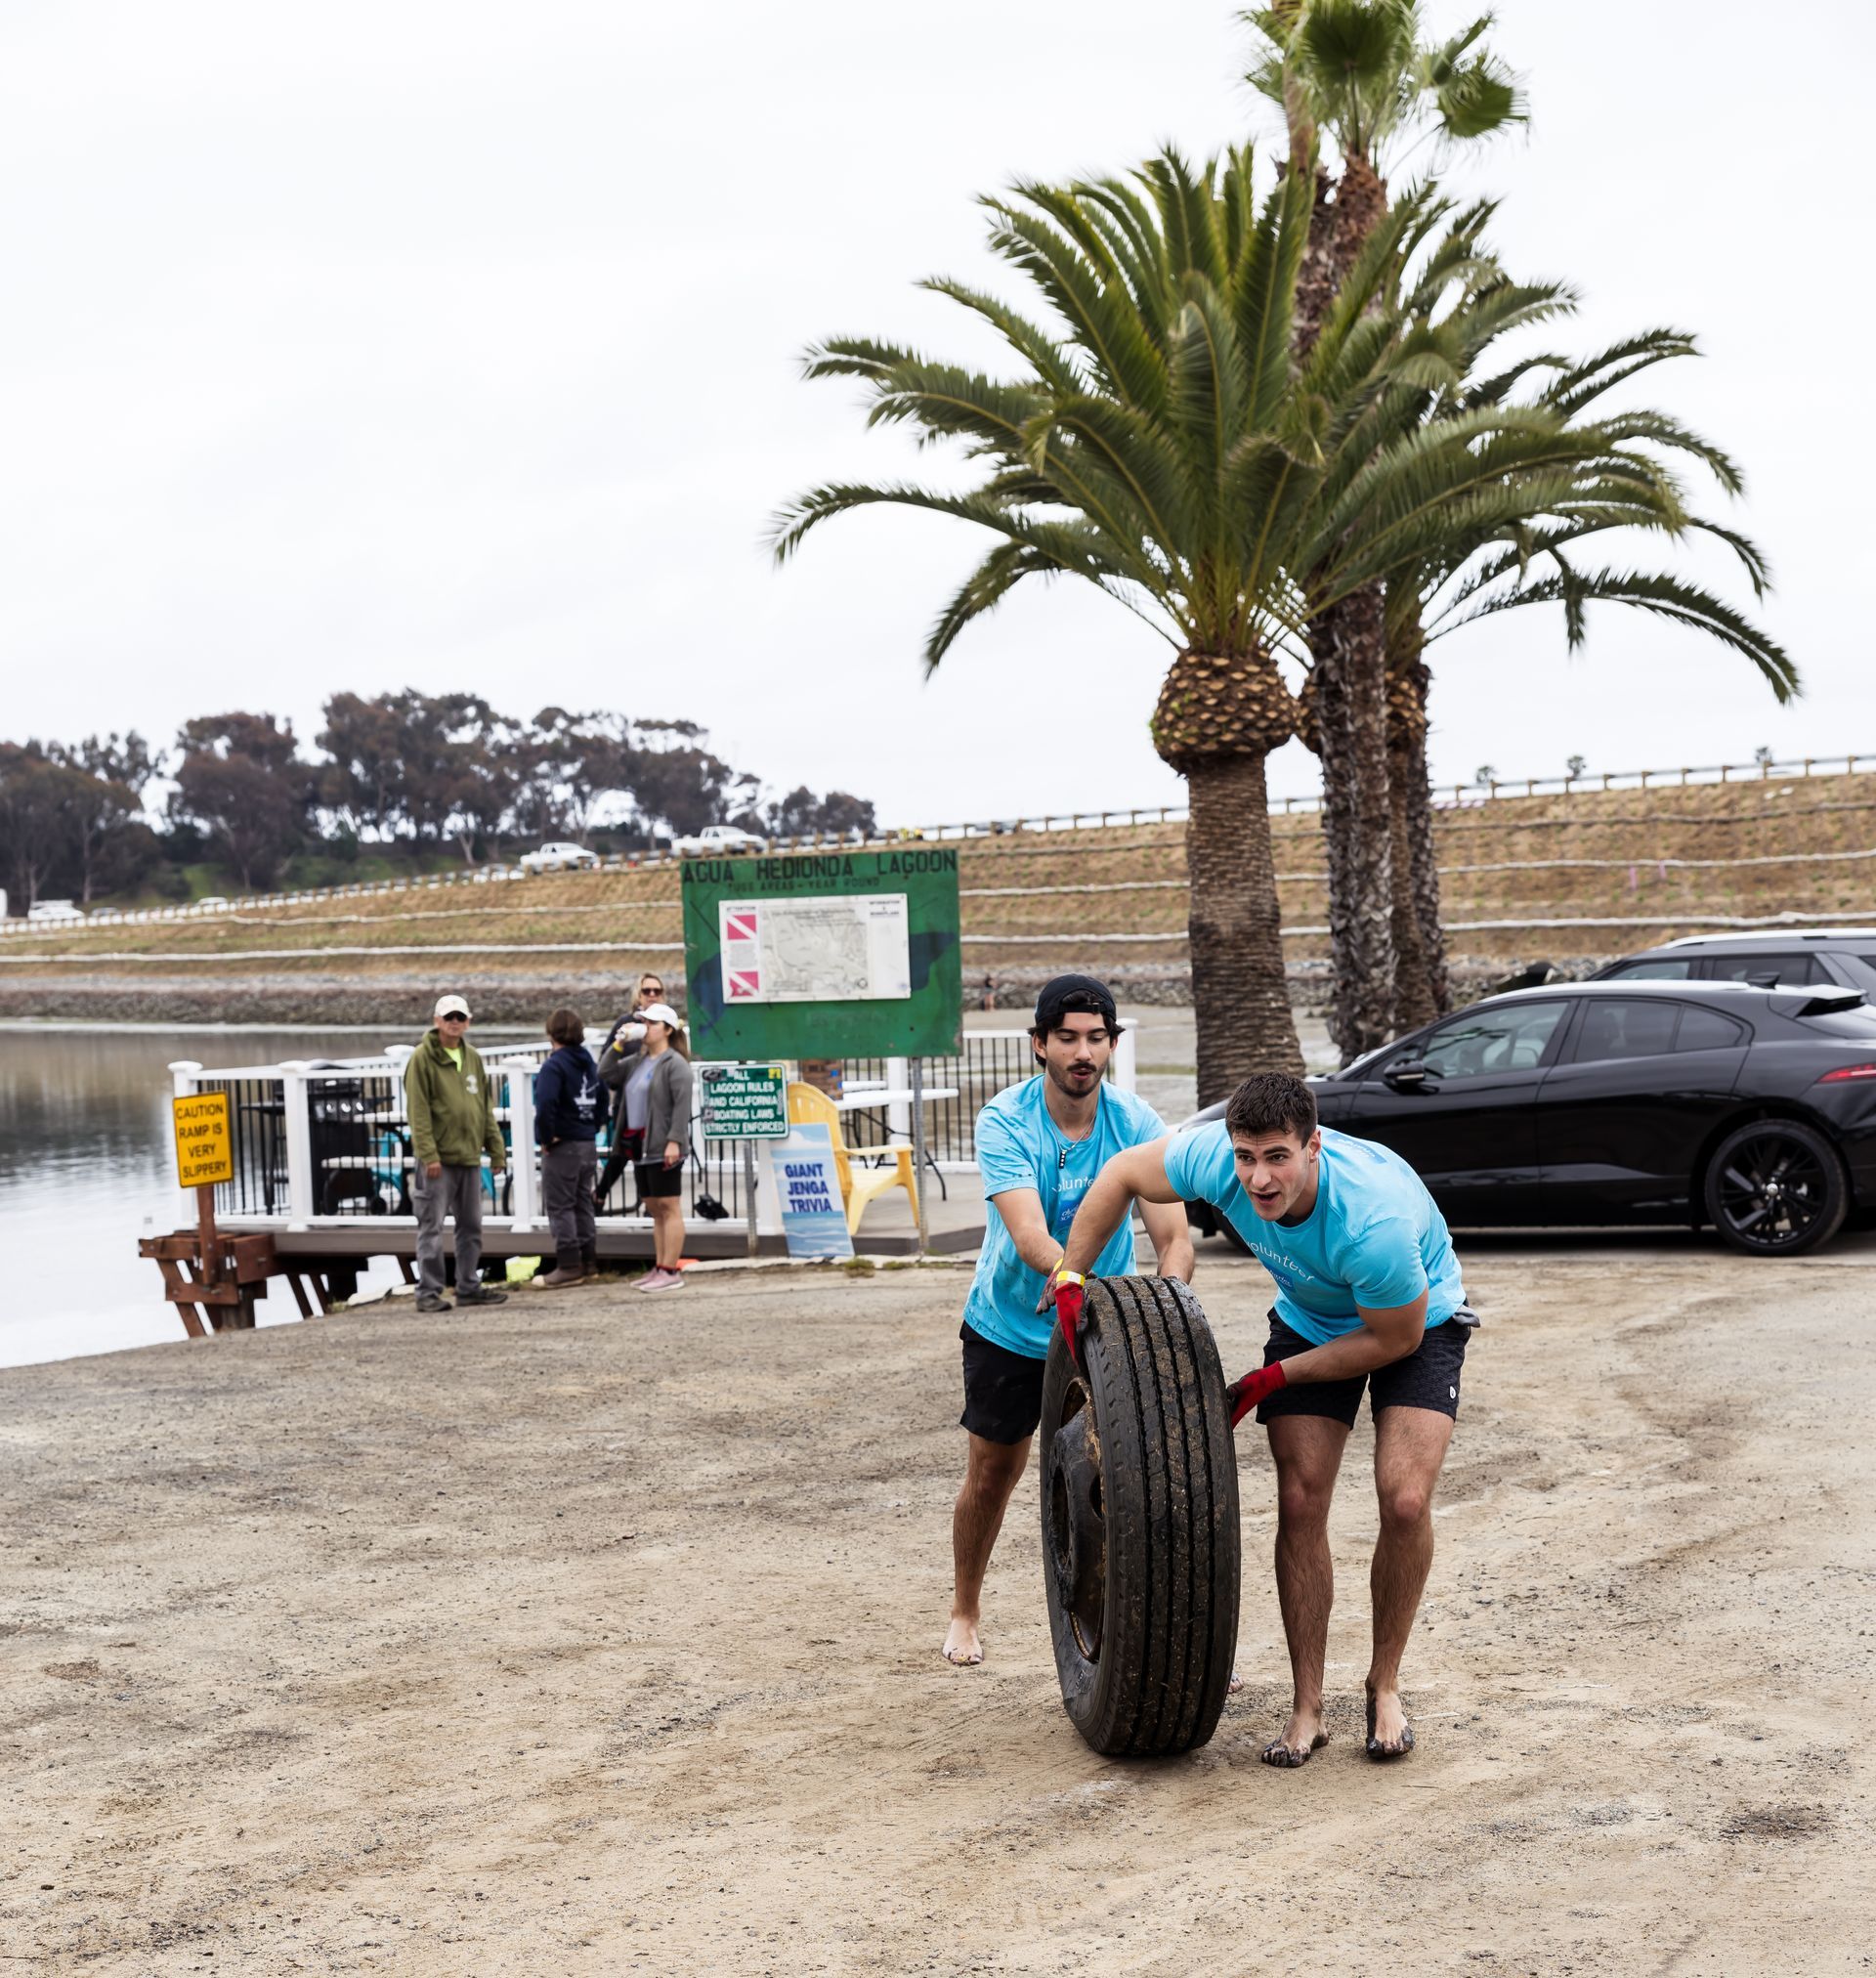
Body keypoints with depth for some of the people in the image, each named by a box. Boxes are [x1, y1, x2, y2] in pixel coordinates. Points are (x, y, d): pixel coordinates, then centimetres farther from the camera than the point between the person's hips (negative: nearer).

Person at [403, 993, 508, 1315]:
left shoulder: (472, 1058, 14)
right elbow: (418, 1110, -13)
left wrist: (496, 1150, 12)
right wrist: (428, 1154, -19)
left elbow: (486, 1107, 17)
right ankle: (429, 1292, 0)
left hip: (469, 1157, 7)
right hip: (438, 1159, -7)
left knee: (471, 1227, 12)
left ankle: (469, 1287, 21)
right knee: (432, 1228, -4)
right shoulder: (422, 1059, -7)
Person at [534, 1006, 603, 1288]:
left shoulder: (554, 1066, -16)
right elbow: (602, 1099, 18)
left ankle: (569, 1267, -1)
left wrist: (546, 1138, -18)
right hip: (588, 1145, 8)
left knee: (560, 1207, -1)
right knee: (582, 1204, 16)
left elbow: (546, 1104, -29)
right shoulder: (589, 1064, 10)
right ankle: (588, 1262, 20)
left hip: (562, 1147, -8)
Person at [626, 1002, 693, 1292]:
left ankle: (671, 1271, -8)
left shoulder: (674, 1063, -10)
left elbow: (682, 1103, -18)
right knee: (655, 1209, 11)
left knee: (669, 1208, -7)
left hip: (663, 1149, -9)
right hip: (642, 1148, 9)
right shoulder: (639, 1061, 17)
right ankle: (659, 1267, 15)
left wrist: (674, 1141, -24)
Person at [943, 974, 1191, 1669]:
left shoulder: (1136, 1123, -16)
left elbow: (1174, 1237, -21)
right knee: (991, 1475, 11)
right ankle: (965, 1613, 34)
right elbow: (1030, 1238, -36)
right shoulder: (1005, 1121, -23)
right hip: (1010, 1325, -1)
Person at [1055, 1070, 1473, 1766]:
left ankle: (1385, 1686, 3)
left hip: (1417, 1321, -4)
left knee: (1405, 1501, -19)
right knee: (1300, 1501, -9)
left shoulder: (1374, 1221, -42)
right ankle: (1307, 1708, 0)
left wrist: (1271, 1380, -19)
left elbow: (1396, 1338, -25)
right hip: (1311, 1318, 4)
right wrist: (1069, 1279, -7)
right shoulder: (1214, 1157, -30)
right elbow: (1122, 1174, -9)